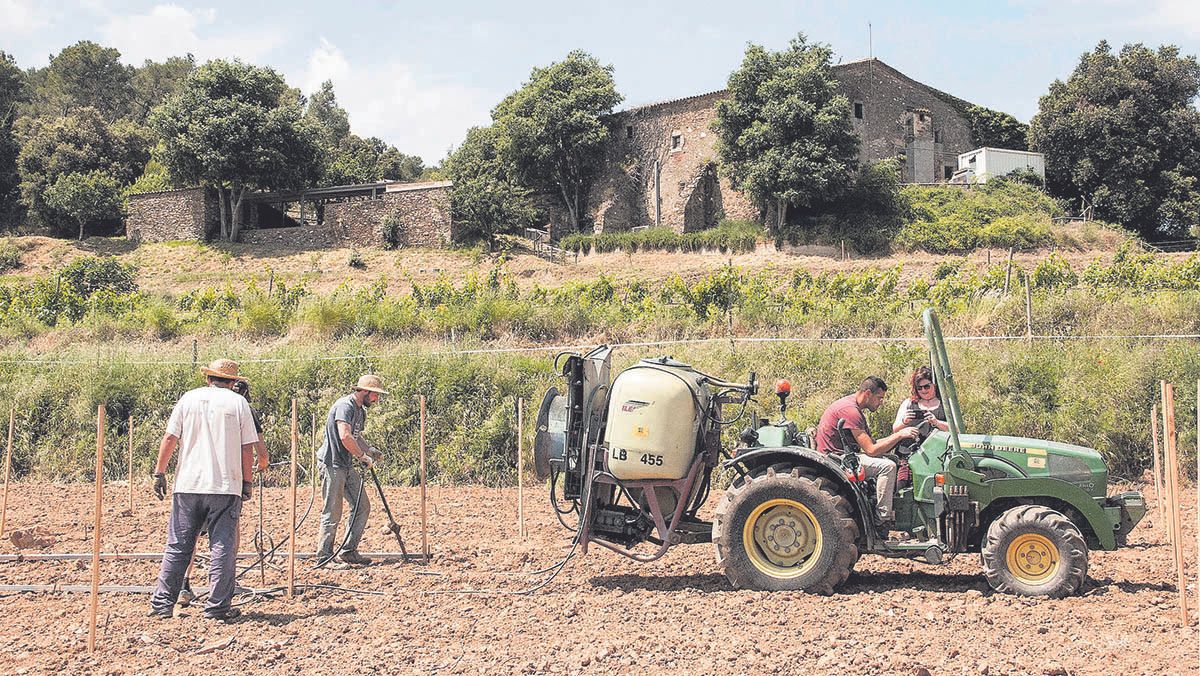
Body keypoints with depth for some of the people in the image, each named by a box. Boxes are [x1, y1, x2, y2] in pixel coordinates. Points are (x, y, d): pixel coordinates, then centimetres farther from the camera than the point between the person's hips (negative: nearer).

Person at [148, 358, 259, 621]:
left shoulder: (188, 399, 7)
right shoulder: (238, 402, 3)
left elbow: (170, 438, 3)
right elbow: (247, 448, 1)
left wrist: (160, 472, 8)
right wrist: (246, 482, 8)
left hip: (188, 484, 2)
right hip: (226, 486, -2)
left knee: (177, 547, 8)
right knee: (223, 547, 2)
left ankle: (162, 604, 10)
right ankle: (218, 607, 1)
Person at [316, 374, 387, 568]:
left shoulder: (360, 411, 15)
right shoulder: (345, 406, -17)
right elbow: (345, 437, -28)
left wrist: (371, 450, 9)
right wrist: (363, 457, -18)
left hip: (347, 465, 10)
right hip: (332, 464, -10)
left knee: (362, 507, 9)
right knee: (332, 513, -5)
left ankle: (348, 552, 16)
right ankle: (324, 557, 3)